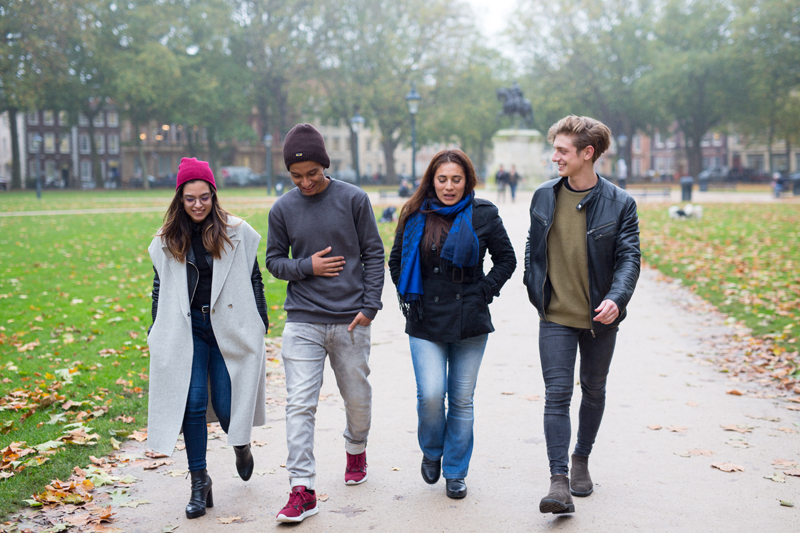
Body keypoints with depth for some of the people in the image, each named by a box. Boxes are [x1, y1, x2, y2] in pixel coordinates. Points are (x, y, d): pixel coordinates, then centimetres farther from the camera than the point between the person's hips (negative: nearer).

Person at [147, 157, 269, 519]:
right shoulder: (167, 240, 6)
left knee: (225, 405, 0)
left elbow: (254, 280, 5)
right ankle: (199, 481, 7)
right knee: (193, 403, -5)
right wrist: (157, 334, 11)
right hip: (187, 329, 2)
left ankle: (241, 444, 35)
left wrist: (260, 326, 2)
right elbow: (160, 288, 13)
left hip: (229, 327, -1)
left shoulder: (237, 233, 0)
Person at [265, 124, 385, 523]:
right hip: (302, 321, 0)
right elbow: (274, 261, 10)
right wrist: (307, 267, -9)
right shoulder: (283, 209, 2)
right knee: (300, 404, -7)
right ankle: (302, 489, -3)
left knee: (357, 398, 14)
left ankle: (356, 450, 43)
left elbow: (374, 254, 1)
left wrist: (369, 305, -7)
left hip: (350, 321, 0)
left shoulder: (354, 199, -2)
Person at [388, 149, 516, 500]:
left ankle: (455, 471, 24)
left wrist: (484, 292, -1)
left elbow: (506, 260, 8)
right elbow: (396, 261, 17)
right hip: (425, 323, 0)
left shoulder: (483, 214, -1)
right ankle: (432, 451, 21)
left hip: (469, 322, 0)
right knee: (430, 395, -10)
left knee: (462, 399, 6)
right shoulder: (415, 216, 3)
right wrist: (407, 298, 8)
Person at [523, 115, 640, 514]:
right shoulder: (544, 196, 2)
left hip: (599, 317, 0)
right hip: (556, 317, 0)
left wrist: (616, 298, -26)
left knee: (593, 391, 16)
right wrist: (535, 294, 8)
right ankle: (559, 481, -10)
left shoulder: (619, 204, -6)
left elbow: (629, 257, -9)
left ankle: (581, 460, 37)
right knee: (557, 394, -9)